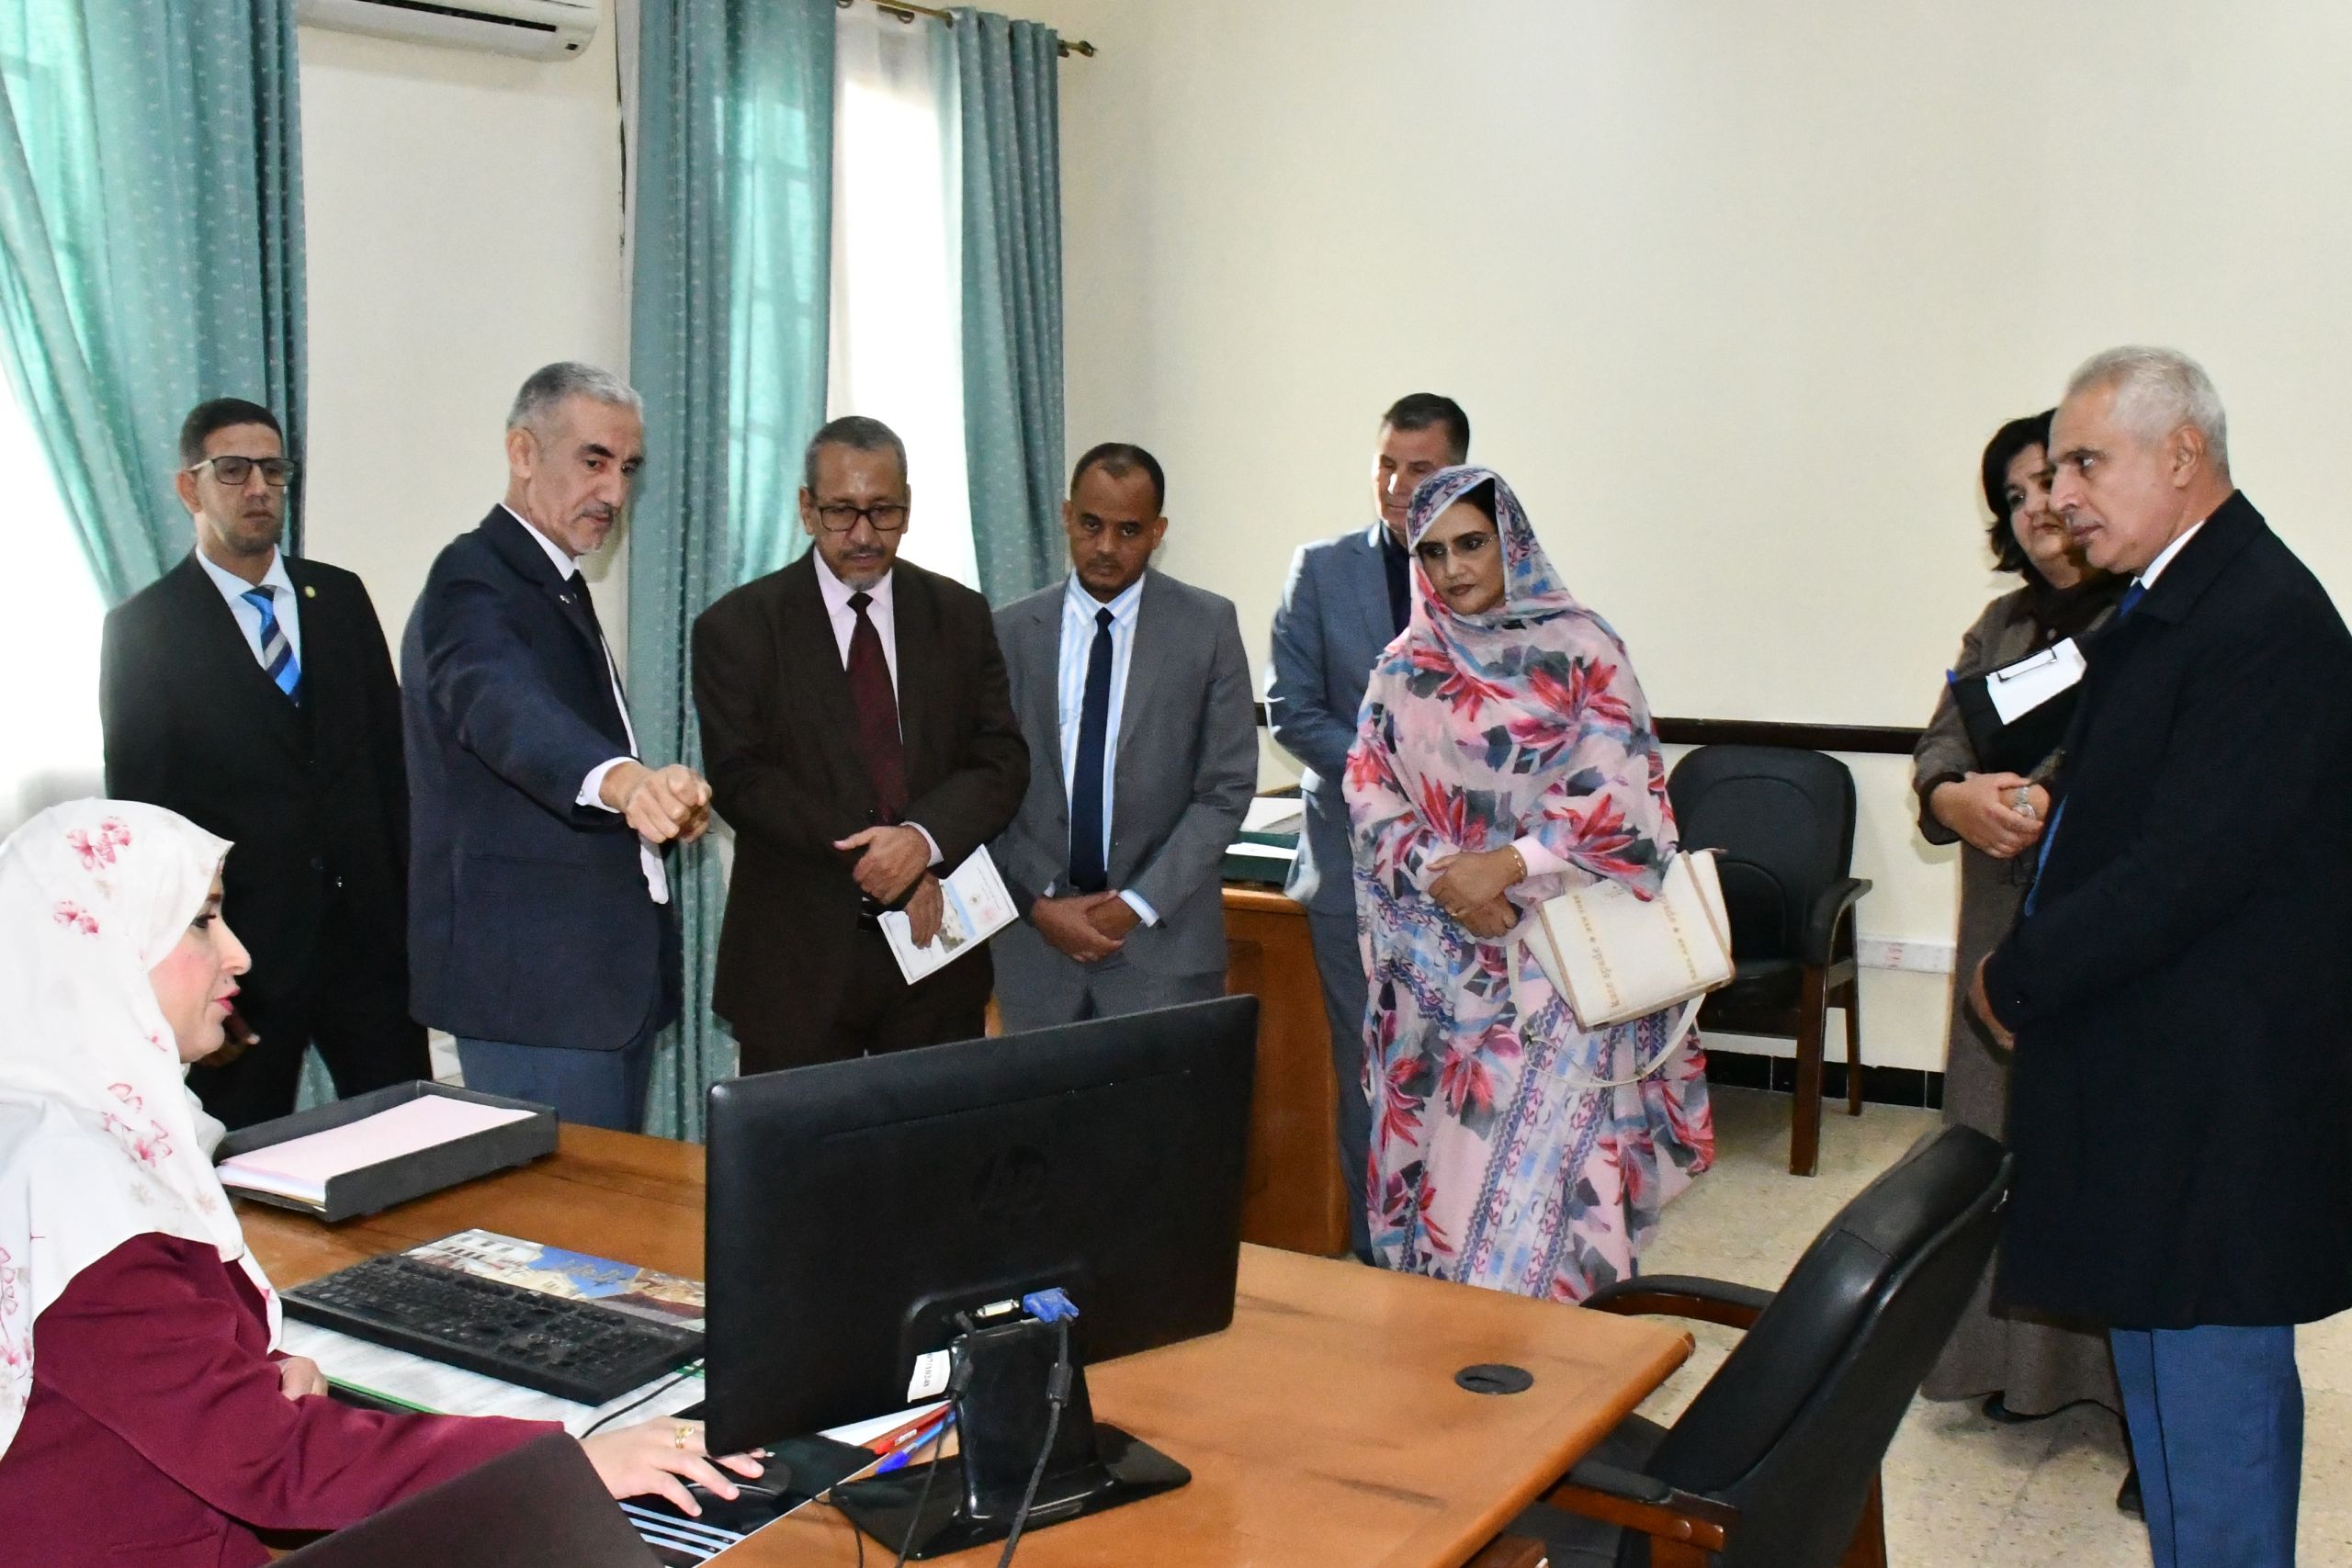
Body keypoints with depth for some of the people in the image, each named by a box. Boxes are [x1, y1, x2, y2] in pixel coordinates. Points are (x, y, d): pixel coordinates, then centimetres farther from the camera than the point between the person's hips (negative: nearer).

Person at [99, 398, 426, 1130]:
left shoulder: (341, 598, 9)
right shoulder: (143, 629, -2)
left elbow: (391, 755, 10)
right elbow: (138, 808, -3)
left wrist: (413, 905, 4)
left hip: (369, 932, 3)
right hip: (241, 949, -3)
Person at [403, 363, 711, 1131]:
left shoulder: (554, 583, 17)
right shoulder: (473, 581, -13)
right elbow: (503, 708, -35)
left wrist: (661, 804, 5)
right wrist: (625, 780, -54)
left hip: (611, 971, 10)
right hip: (535, 978, -9)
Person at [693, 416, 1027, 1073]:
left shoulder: (961, 616, 7)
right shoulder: (736, 626, -1)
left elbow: (1003, 761, 2)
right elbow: (741, 779, -9)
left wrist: (923, 840, -18)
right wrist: (870, 864, -17)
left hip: (935, 949, 2)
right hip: (796, 960, -2)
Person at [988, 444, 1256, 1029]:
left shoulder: (1208, 625, -2)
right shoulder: (1010, 630, 3)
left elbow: (1228, 787, -4)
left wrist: (1138, 904, -9)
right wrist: (1040, 904, -7)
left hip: (1163, 942, -1)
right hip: (1038, 937, 2)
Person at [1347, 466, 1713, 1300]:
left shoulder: (1579, 648, -2)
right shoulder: (1404, 667, 9)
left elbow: (1620, 794, -8)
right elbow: (1370, 795, 5)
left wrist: (1508, 867, -18)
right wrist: (1438, 877, -12)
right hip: (1440, 961, 4)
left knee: (1541, 1153, -8)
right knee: (1445, 1149, 6)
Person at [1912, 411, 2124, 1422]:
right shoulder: (2004, 626, 15)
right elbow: (1938, 750, 6)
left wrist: (2054, 806, -24)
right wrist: (1957, 798, -15)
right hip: (2009, 937, 6)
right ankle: (2024, 1365, 25)